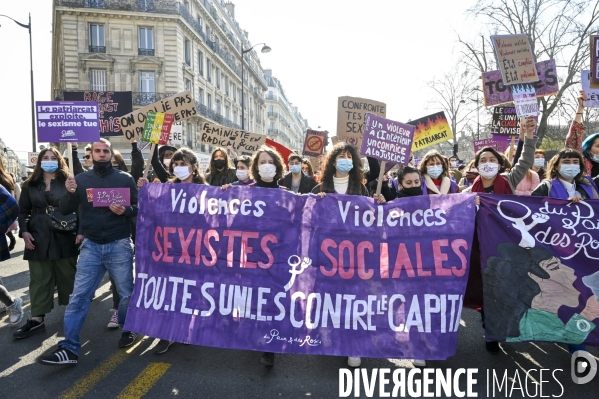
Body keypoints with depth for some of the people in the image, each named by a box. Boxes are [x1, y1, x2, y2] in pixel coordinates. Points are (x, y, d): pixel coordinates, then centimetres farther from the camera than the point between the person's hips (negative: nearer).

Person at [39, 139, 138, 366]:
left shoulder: (125, 179, -1)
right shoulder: (81, 179, 6)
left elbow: (139, 208, 0)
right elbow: (65, 210, 5)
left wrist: (125, 210, -21)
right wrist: (70, 193, -15)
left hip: (119, 245, -2)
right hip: (91, 246, 2)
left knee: (126, 293, 10)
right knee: (78, 296, 0)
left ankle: (128, 330, 34)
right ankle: (69, 349, 7)